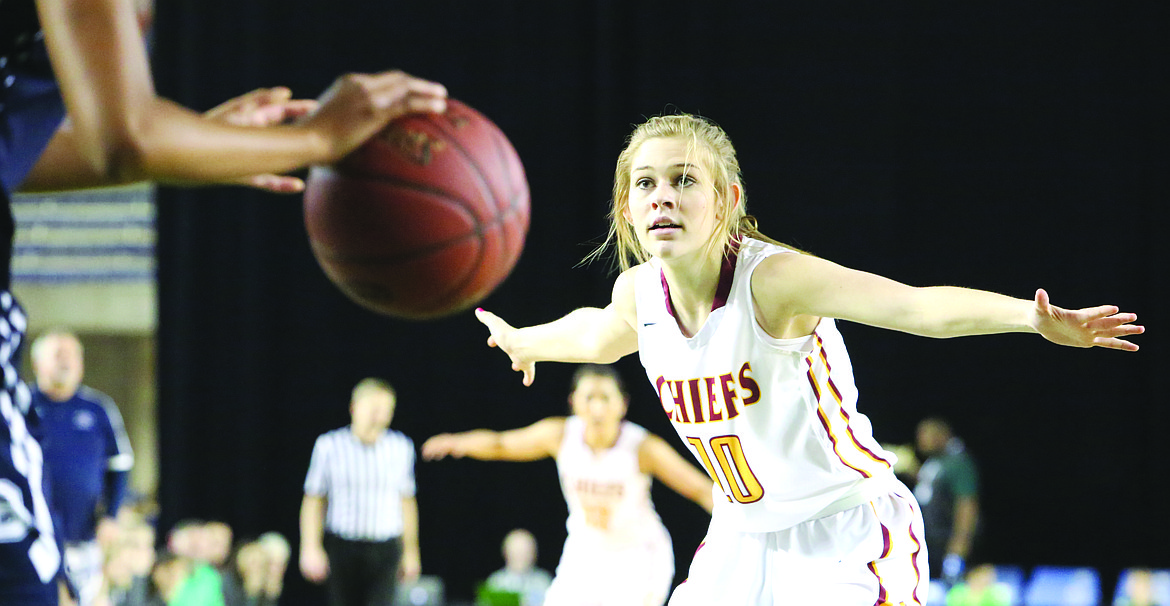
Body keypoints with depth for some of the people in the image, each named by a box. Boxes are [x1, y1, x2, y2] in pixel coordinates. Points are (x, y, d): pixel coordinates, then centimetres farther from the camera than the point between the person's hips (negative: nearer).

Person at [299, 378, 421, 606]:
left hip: (386, 551, 1)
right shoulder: (329, 446, -2)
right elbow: (312, 501, 1)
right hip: (343, 547, -1)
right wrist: (311, 549, -7)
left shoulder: (401, 448, 5)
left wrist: (411, 553, 17)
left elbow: (407, 502, 14)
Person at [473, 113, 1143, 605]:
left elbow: (916, 305, -39)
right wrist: (522, 340, 42)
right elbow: (601, 334, 22)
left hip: (850, 537, -7)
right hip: (743, 541, 7)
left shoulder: (773, 277, -24)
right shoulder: (639, 293, -5)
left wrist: (1036, 317, -55)